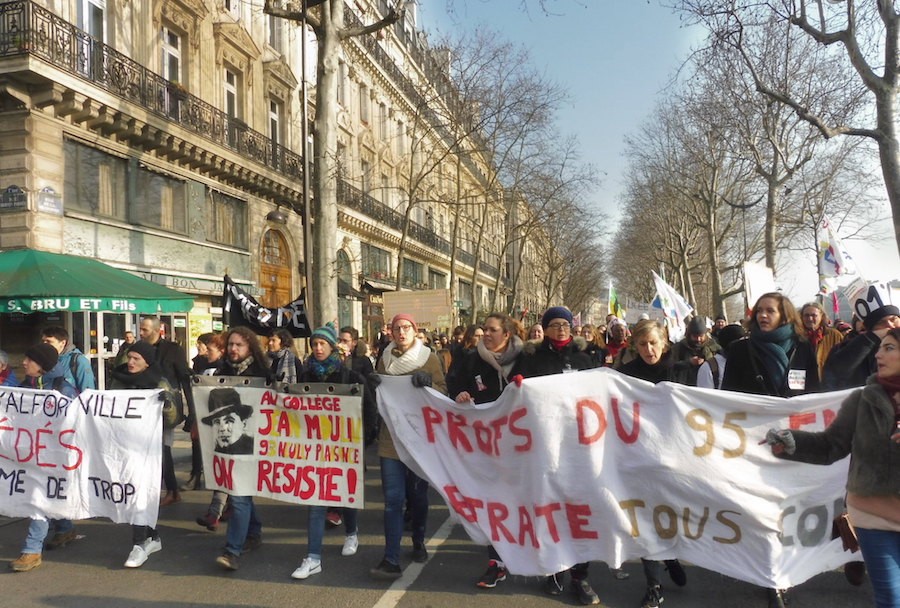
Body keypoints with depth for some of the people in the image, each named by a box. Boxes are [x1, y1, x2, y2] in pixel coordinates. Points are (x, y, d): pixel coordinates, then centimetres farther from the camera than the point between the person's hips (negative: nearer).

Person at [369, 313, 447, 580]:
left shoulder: (429, 358, 0)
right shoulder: (385, 359, 7)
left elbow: (443, 391, -4)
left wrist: (427, 383, -23)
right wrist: (374, 384, -7)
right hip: (391, 437, 1)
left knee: (418, 494, 12)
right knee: (393, 498, -3)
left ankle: (418, 543, 34)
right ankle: (391, 560, -2)